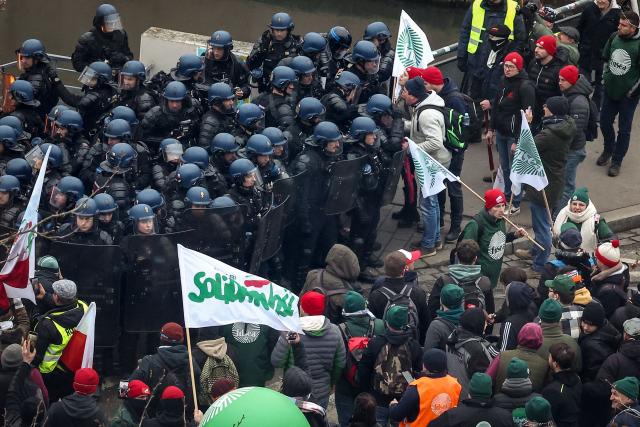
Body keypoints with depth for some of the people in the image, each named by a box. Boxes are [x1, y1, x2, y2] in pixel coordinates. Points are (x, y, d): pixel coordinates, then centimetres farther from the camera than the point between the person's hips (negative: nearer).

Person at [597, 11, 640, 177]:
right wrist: (605, 78, 8)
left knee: (624, 130, 7)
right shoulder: (615, 38, -7)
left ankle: (616, 161, 21)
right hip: (610, 91, 5)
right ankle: (608, 149, 41)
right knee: (604, 122, 17)